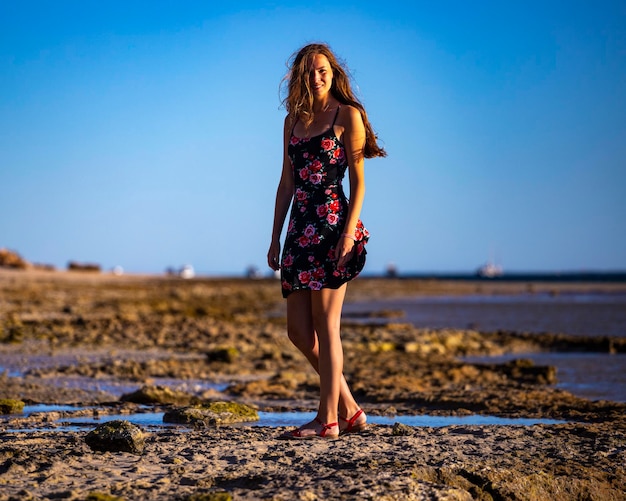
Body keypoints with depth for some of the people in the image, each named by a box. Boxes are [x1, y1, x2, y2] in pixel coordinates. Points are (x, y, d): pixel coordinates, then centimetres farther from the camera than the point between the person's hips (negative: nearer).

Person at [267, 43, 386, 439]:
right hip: (301, 228, 7)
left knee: (325, 326, -6)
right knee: (298, 331, 4)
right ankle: (350, 410, 15)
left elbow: (359, 181, -5)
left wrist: (349, 232, -16)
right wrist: (275, 239, 13)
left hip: (332, 224, -7)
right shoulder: (294, 120, 17)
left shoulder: (347, 115, 0)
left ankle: (329, 419, 0)